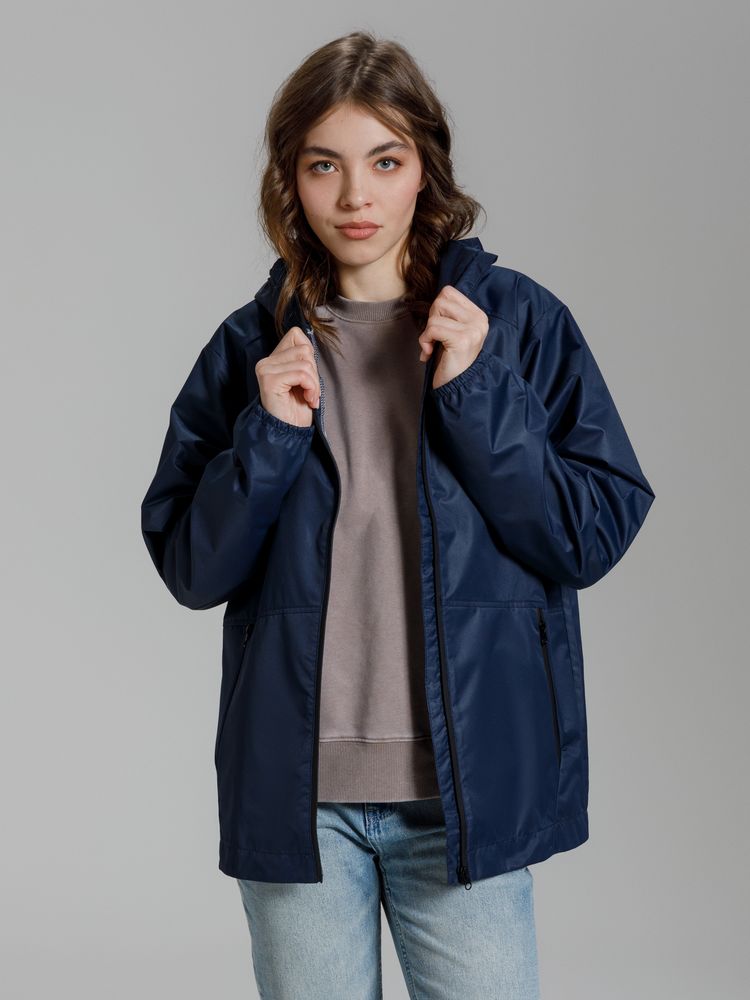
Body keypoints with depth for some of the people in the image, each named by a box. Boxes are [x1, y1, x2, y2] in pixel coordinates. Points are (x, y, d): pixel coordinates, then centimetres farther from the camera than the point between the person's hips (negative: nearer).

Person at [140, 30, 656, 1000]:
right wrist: (269, 438, -11)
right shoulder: (250, 347, 4)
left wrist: (475, 396, -14)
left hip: (467, 785, -1)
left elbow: (596, 537, -5)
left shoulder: (519, 320, 0)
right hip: (296, 794, 2)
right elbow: (189, 570, 3)